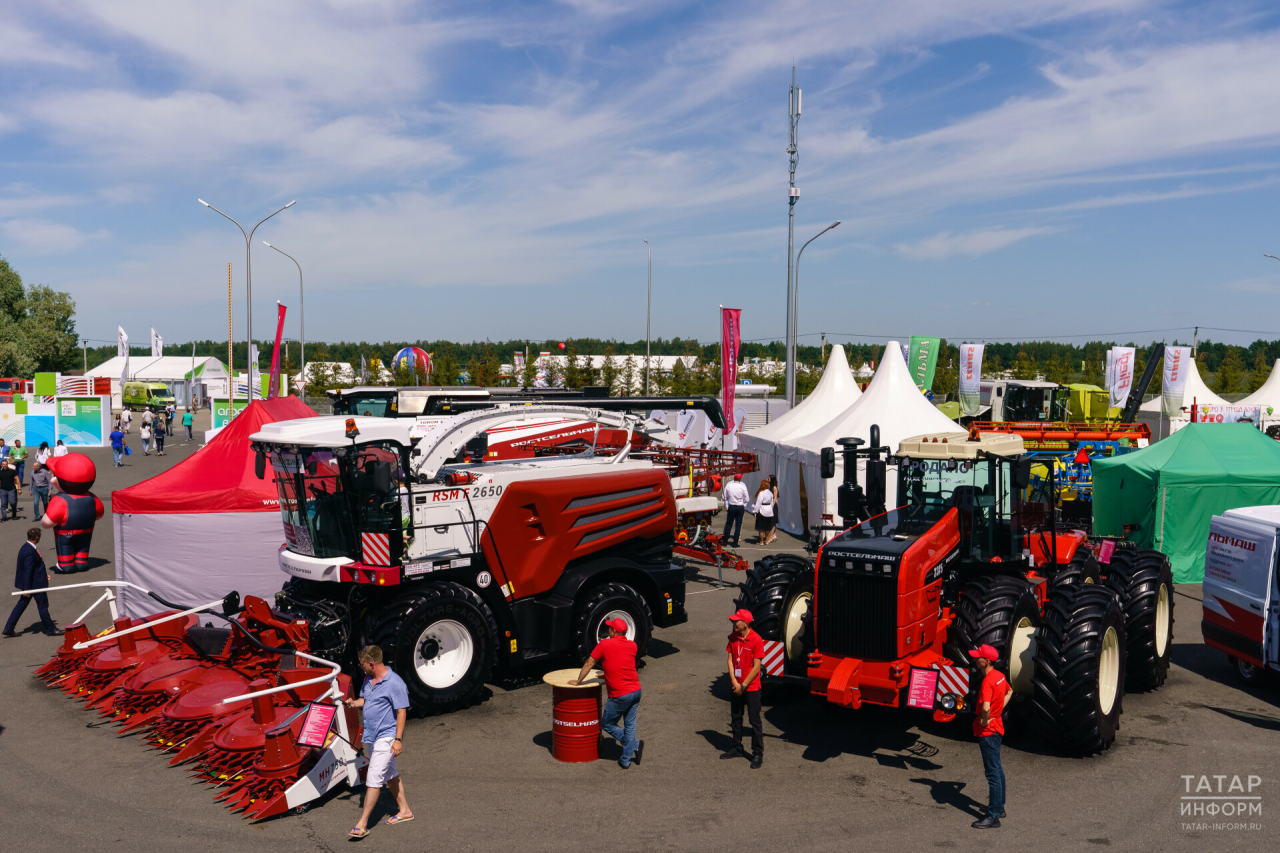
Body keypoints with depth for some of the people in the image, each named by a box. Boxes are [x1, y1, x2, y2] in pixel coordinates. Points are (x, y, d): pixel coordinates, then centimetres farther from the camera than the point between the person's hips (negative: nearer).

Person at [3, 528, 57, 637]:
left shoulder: (26, 547, 4)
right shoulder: (30, 552, -27)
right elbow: (28, 571, -24)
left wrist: (43, 574, 20)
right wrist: (27, 588, -21)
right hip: (36, 584, -10)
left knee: (21, 604, 16)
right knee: (43, 606, 4)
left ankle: (8, 628, 19)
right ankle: (50, 629, 16)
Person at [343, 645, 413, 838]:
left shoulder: (395, 683, -19)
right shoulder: (368, 679, 6)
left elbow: (401, 711, -17)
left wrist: (398, 739, -20)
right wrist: (354, 703, -3)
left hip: (386, 737, -9)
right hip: (370, 736, 9)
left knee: (374, 778, -10)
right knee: (390, 775, 18)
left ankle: (362, 824, -6)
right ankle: (404, 810, 32)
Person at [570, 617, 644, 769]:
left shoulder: (604, 644, -7)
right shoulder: (632, 646, 8)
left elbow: (589, 664, 3)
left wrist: (578, 681, 15)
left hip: (620, 695, -6)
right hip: (636, 690, 6)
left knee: (607, 724, 11)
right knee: (630, 725, 14)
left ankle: (634, 745, 4)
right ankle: (626, 760, 13)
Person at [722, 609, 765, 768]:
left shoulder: (756, 640, -18)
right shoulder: (733, 637, 0)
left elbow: (756, 667, -16)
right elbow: (730, 660, 1)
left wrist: (743, 686, -15)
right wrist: (734, 682, -10)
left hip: (751, 687, -6)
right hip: (736, 686, 6)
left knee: (755, 721, 2)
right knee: (736, 718, 17)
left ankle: (758, 754, 12)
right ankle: (737, 748, 31)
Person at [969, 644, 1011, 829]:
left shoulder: (988, 682, -26)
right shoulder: (1000, 676, 3)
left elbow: (986, 707, -39)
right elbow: (1009, 691, 24)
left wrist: (984, 721, -20)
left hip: (988, 731, -10)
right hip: (997, 727, 10)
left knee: (993, 773, -3)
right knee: (997, 769, 21)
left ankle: (993, 816, 4)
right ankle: (999, 807, 35)